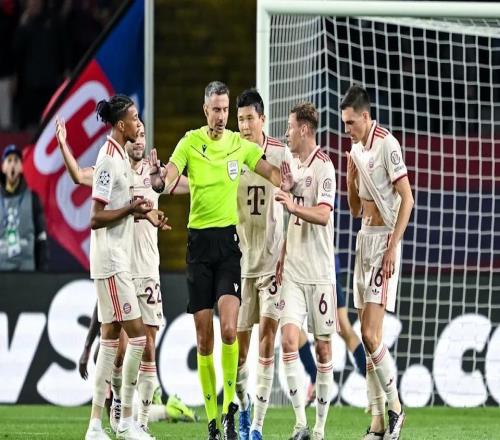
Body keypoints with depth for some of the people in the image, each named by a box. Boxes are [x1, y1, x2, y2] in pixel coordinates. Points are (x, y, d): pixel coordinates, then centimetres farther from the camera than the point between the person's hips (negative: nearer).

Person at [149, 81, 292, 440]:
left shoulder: (241, 144, 4)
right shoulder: (190, 143, 1)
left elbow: (270, 172, 7)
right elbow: (168, 177, -11)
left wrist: (284, 182, -18)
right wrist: (158, 180, -36)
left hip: (228, 238, 0)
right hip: (198, 239, 0)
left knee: (229, 329, -17)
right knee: (204, 337, 1)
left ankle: (230, 406, -5)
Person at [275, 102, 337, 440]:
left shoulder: (323, 167, -9)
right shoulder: (294, 165, 14)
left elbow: (323, 215, -21)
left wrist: (293, 206, -35)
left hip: (319, 272, -6)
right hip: (293, 271, 6)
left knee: (323, 347, 2)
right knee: (289, 339, -8)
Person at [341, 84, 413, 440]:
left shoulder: (387, 145, -13)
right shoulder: (357, 148, 13)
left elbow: (407, 199, -16)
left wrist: (392, 247, -19)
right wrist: (350, 175, 3)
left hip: (384, 240, -9)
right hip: (364, 237, 9)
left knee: (370, 334, -14)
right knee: (367, 336, 6)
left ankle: (395, 406, 1)